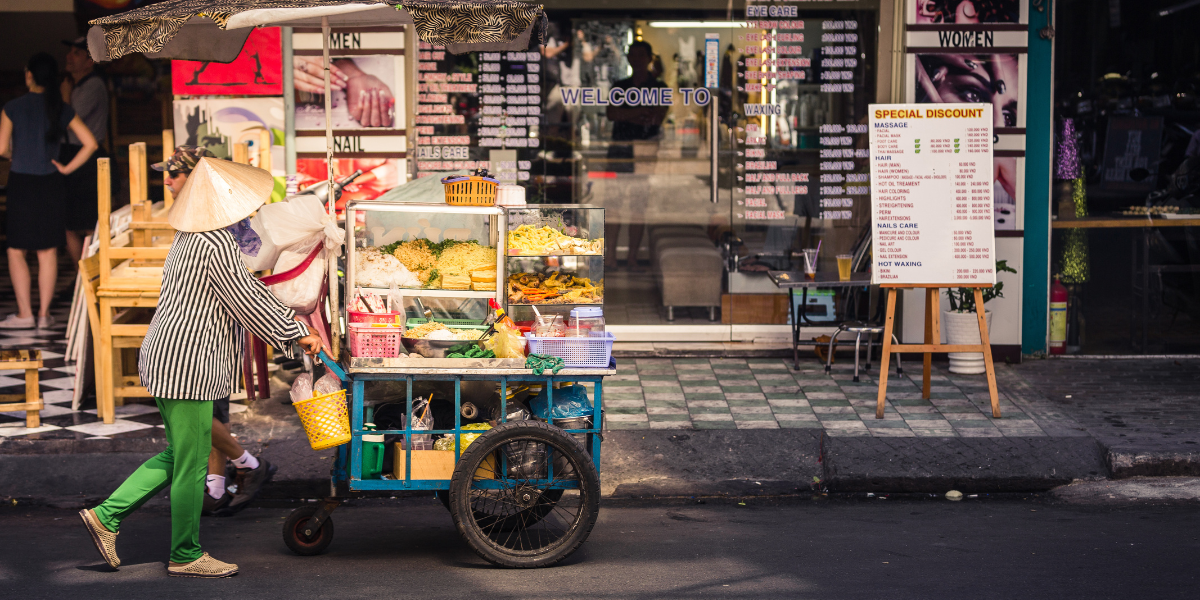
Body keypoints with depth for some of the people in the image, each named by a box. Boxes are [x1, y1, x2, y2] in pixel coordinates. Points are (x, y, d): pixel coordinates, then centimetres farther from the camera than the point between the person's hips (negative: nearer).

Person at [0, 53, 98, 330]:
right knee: (48, 251, 9)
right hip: (51, 184, 3)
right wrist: (67, 168, 2)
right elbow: (90, 143, -4)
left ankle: (25, 314, 2)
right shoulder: (62, 110, 0)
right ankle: (44, 314, 11)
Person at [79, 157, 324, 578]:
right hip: (188, 364, -10)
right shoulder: (216, 244, -18)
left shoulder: (192, 238, 14)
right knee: (192, 462, 2)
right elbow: (246, 302, -14)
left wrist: (292, 322, 24)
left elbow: (247, 286, 22)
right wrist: (295, 335, -2)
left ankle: (106, 516, 17)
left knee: (180, 456, 19)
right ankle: (185, 555, 14)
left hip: (166, 357, 10)